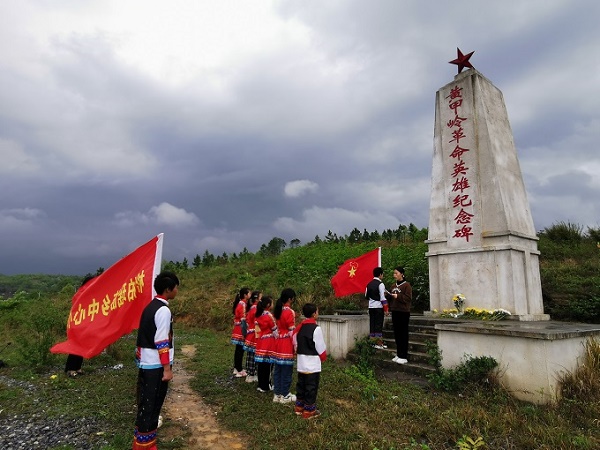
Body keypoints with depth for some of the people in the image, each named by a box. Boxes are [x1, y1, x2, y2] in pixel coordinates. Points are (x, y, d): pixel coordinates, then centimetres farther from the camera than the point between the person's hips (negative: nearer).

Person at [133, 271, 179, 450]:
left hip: (145, 362, 9)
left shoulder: (150, 306, 10)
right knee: (152, 404, 3)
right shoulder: (163, 310, -19)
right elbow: (162, 342, -20)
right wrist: (167, 368, -16)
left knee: (146, 403, 18)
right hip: (156, 365, -9)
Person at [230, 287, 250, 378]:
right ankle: (239, 371, 6)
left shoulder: (239, 303, 10)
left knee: (238, 350, 15)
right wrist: (244, 333, -18)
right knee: (240, 350, -1)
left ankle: (236, 368, 24)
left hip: (237, 331, 9)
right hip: (241, 331, -9)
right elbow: (243, 320, -19)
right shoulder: (243, 304, -17)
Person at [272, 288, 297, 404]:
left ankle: (277, 394, 22)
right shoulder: (290, 312, -17)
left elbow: (275, 328, 11)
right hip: (287, 344, -8)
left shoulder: (276, 310, 6)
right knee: (286, 370, 4)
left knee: (277, 369, 13)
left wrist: (277, 338, 18)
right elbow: (292, 331, -15)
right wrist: (296, 346, -7)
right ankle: (284, 395, 13)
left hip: (278, 343, 8)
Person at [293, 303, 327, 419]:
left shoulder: (300, 327, 3)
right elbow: (321, 347, -14)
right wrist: (323, 357, 3)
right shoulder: (316, 328, -19)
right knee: (311, 387, 5)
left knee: (301, 384, 18)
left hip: (301, 362, 7)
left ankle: (299, 407, 29)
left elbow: (296, 343, 9)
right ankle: (309, 410, 14)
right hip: (313, 363, -7)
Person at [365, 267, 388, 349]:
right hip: (379, 307, -6)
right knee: (379, 324, -2)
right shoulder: (380, 284, -10)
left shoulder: (369, 284, 9)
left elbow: (366, 296, 14)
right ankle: (379, 343, 1)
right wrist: (386, 309, -10)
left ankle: (373, 342, 14)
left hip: (371, 307, 6)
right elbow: (383, 298, -14)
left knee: (372, 324, 9)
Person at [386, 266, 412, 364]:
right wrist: (387, 295, -3)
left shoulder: (406, 285, -7)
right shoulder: (393, 285, 13)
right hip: (395, 312, 7)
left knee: (403, 334, -2)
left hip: (403, 312, -7)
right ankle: (398, 354, 21)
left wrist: (398, 296, -21)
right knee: (397, 334, 12)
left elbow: (408, 298, -14)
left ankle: (404, 356, 4)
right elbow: (389, 297, 16)